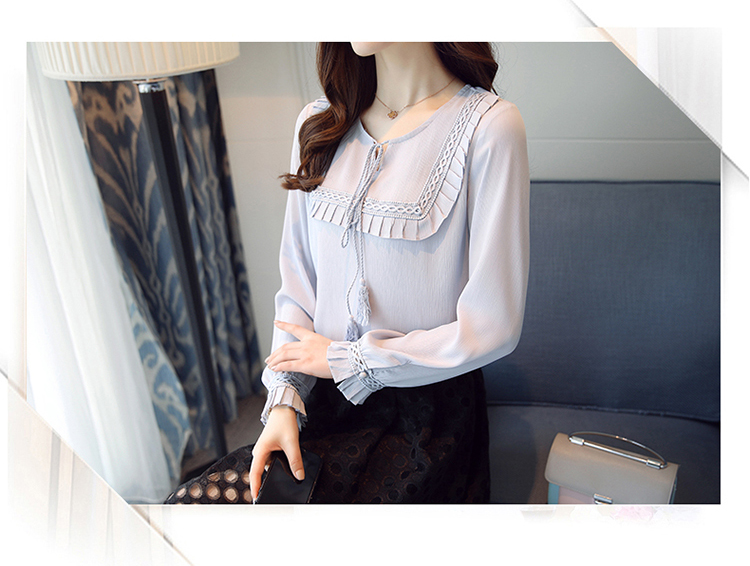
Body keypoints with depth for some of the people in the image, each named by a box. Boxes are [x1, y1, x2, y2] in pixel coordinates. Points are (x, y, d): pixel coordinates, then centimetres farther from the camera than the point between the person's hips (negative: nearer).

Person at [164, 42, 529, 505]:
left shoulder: (488, 126, -12)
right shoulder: (318, 123, 6)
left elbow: (492, 327, -13)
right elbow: (298, 282, 8)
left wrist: (342, 360, -8)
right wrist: (284, 400, -5)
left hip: (428, 410, -4)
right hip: (324, 399, 5)